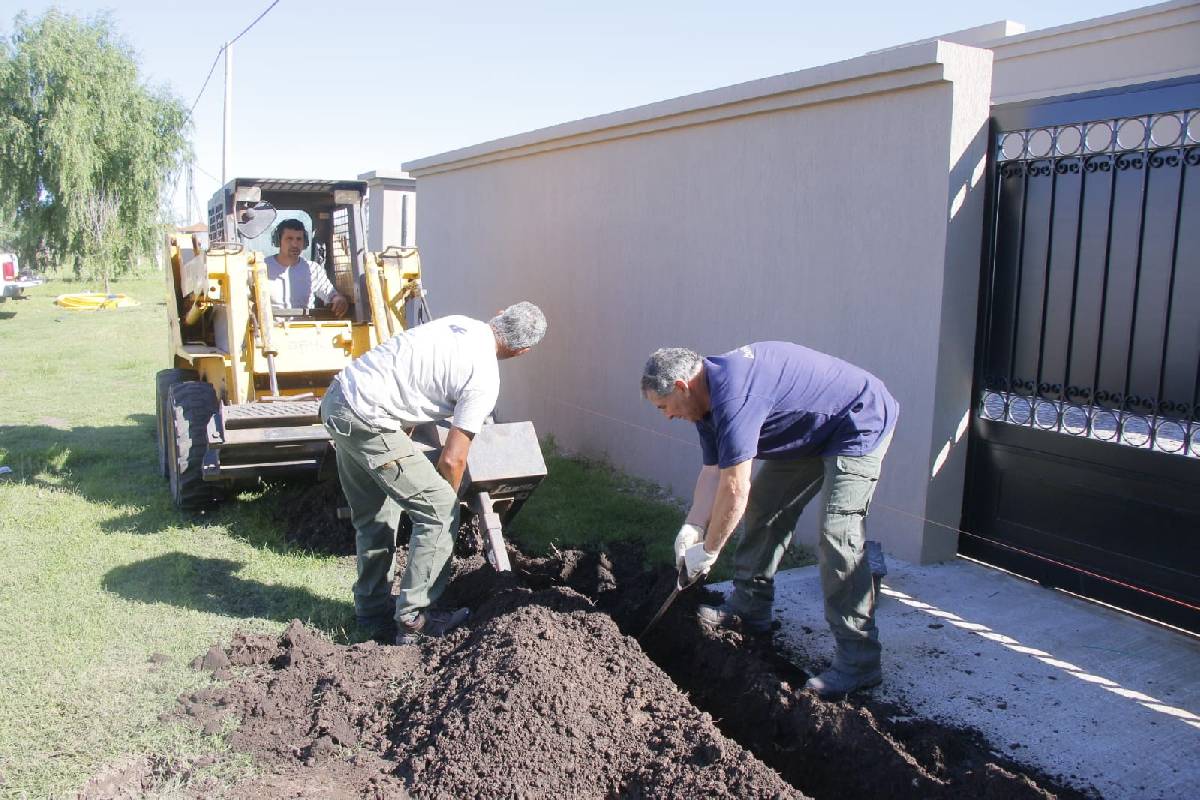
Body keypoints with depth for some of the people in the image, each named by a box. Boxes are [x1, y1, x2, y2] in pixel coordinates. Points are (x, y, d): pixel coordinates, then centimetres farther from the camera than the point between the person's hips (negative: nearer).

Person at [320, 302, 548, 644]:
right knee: (440, 513, -1)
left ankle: (373, 612, 32)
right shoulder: (484, 379, -12)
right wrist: (447, 500, 10)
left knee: (375, 517, 21)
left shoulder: (461, 323, 10)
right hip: (366, 420, -9)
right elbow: (452, 459, -9)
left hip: (336, 397, 9)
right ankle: (413, 618, 6)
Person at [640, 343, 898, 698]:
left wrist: (708, 551, -18)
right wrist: (691, 530, -7)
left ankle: (859, 663, -11)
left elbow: (735, 489, -29)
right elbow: (714, 472, 4)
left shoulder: (731, 396, -31)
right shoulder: (708, 395, 1)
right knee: (763, 509, 14)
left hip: (861, 425, -11)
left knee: (836, 535, -17)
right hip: (814, 432, 11)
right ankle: (749, 609, 26)